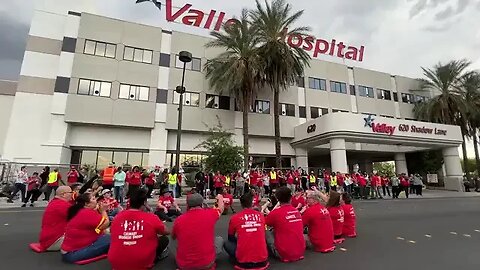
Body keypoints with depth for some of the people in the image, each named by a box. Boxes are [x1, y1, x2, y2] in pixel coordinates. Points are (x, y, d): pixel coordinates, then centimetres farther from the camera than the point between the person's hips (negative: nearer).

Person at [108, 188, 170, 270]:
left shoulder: (117, 217, -3)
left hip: (116, 263, 4)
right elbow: (167, 232, 5)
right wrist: (155, 232, 27)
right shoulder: (151, 217, -12)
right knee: (164, 239, 14)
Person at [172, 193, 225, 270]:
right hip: (206, 263, -2)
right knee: (220, 239, 23)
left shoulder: (178, 220, -7)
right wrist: (220, 198, 36)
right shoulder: (209, 214, -11)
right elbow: (221, 209, 15)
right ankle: (211, 264, 12)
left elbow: (173, 237, 16)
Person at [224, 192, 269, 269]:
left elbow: (230, 238, 15)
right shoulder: (261, 216, 4)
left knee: (227, 243, 21)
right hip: (262, 261, 3)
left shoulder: (235, 218, -3)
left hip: (243, 263, -3)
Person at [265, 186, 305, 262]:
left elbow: (267, 223, 6)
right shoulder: (297, 211, 3)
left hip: (285, 255, -6)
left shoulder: (276, 213, -14)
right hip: (300, 252, 6)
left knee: (267, 233, 9)